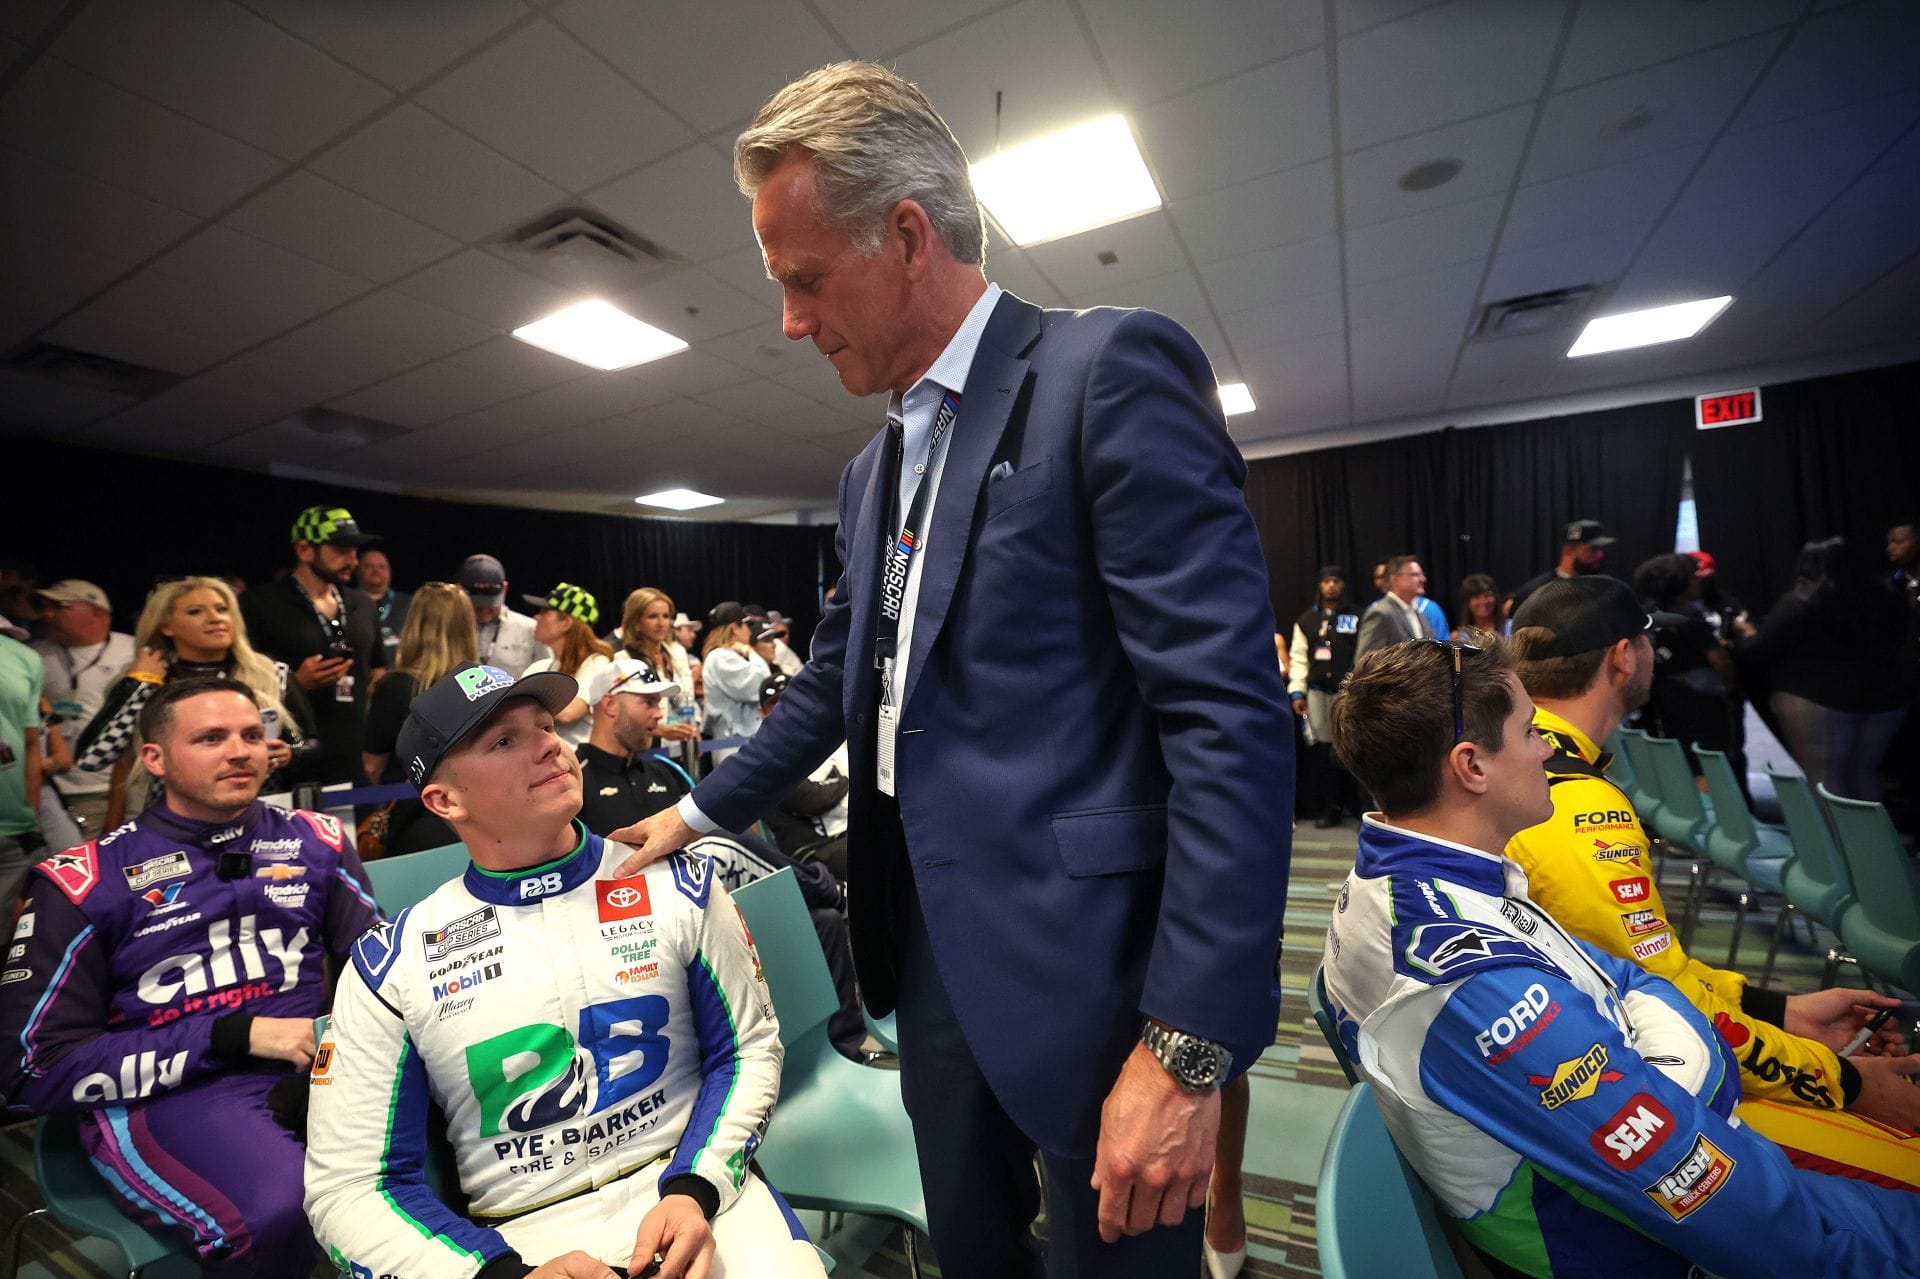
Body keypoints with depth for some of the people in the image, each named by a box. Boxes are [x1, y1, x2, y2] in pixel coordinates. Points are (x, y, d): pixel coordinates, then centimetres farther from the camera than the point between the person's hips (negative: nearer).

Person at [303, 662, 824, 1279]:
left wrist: (694, 1193, -13)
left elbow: (751, 1046, 2)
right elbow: (350, 1186, -1)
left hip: (689, 1184, 0)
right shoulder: (391, 965, -4)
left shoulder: (678, 886, -5)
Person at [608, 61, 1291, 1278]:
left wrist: (1189, 1043, -20)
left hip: (1083, 962, -7)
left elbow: (1233, 714, -20)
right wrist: (702, 810, 22)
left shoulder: (1111, 370, -13)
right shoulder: (874, 470, 12)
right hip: (928, 941, 7)